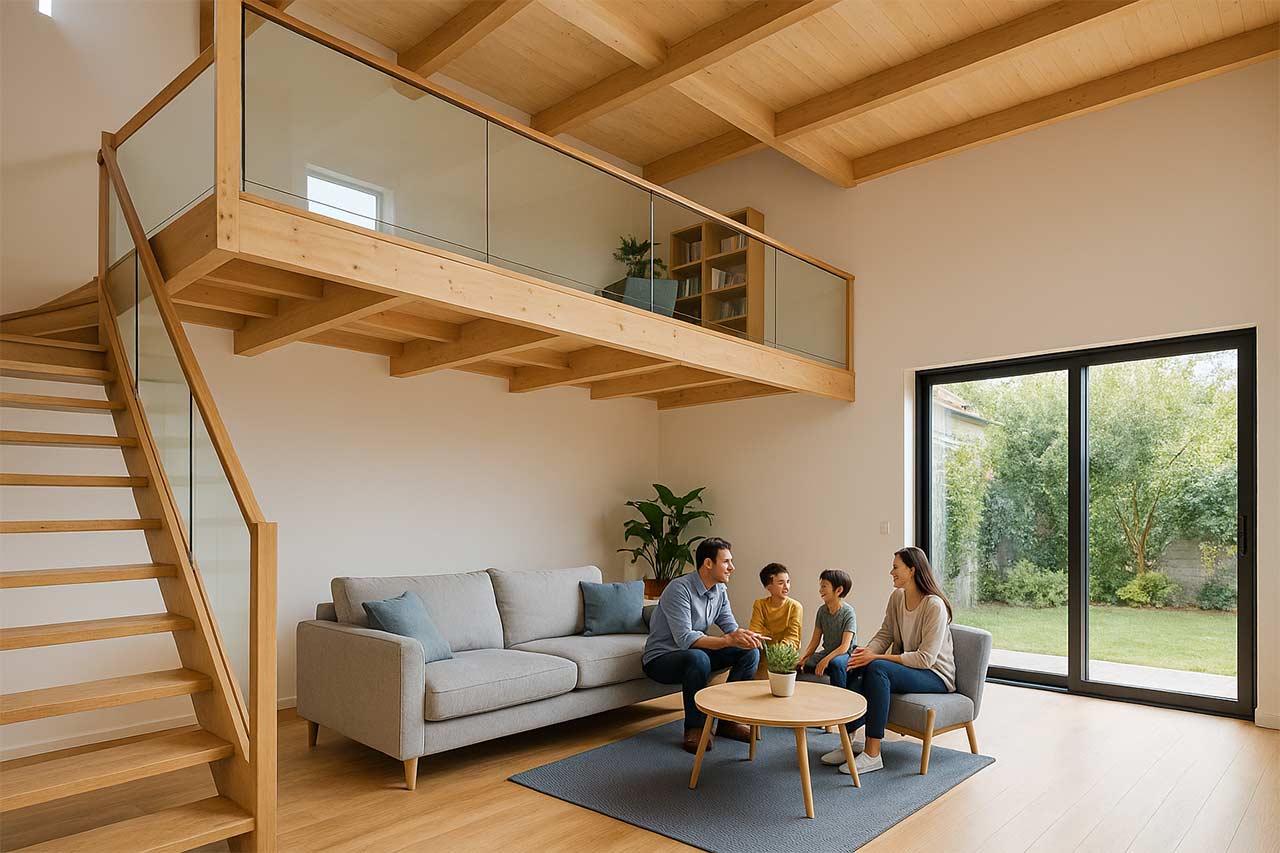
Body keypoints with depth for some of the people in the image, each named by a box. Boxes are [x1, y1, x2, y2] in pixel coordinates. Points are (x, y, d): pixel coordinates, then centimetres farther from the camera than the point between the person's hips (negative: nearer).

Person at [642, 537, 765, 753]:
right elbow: (684, 639, -33)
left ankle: (729, 719, 1)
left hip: (694, 655, 8)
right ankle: (694, 728, -20)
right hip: (660, 658, -8)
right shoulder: (680, 589, -25)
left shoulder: (720, 590, 0)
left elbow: (731, 627, -1)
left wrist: (746, 636, -25)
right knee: (698, 658, -39)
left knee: (750, 652, -7)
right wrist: (728, 640, -40)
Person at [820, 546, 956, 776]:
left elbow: (925, 658, -24)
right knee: (857, 669, -21)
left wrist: (876, 657, -26)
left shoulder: (934, 606, -21)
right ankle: (850, 739, -13)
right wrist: (867, 652, -19)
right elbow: (885, 634, 4)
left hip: (936, 675, -7)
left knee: (877, 668, -33)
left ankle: (872, 753, -29)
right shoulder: (896, 597, 3)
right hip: (906, 667, 7)